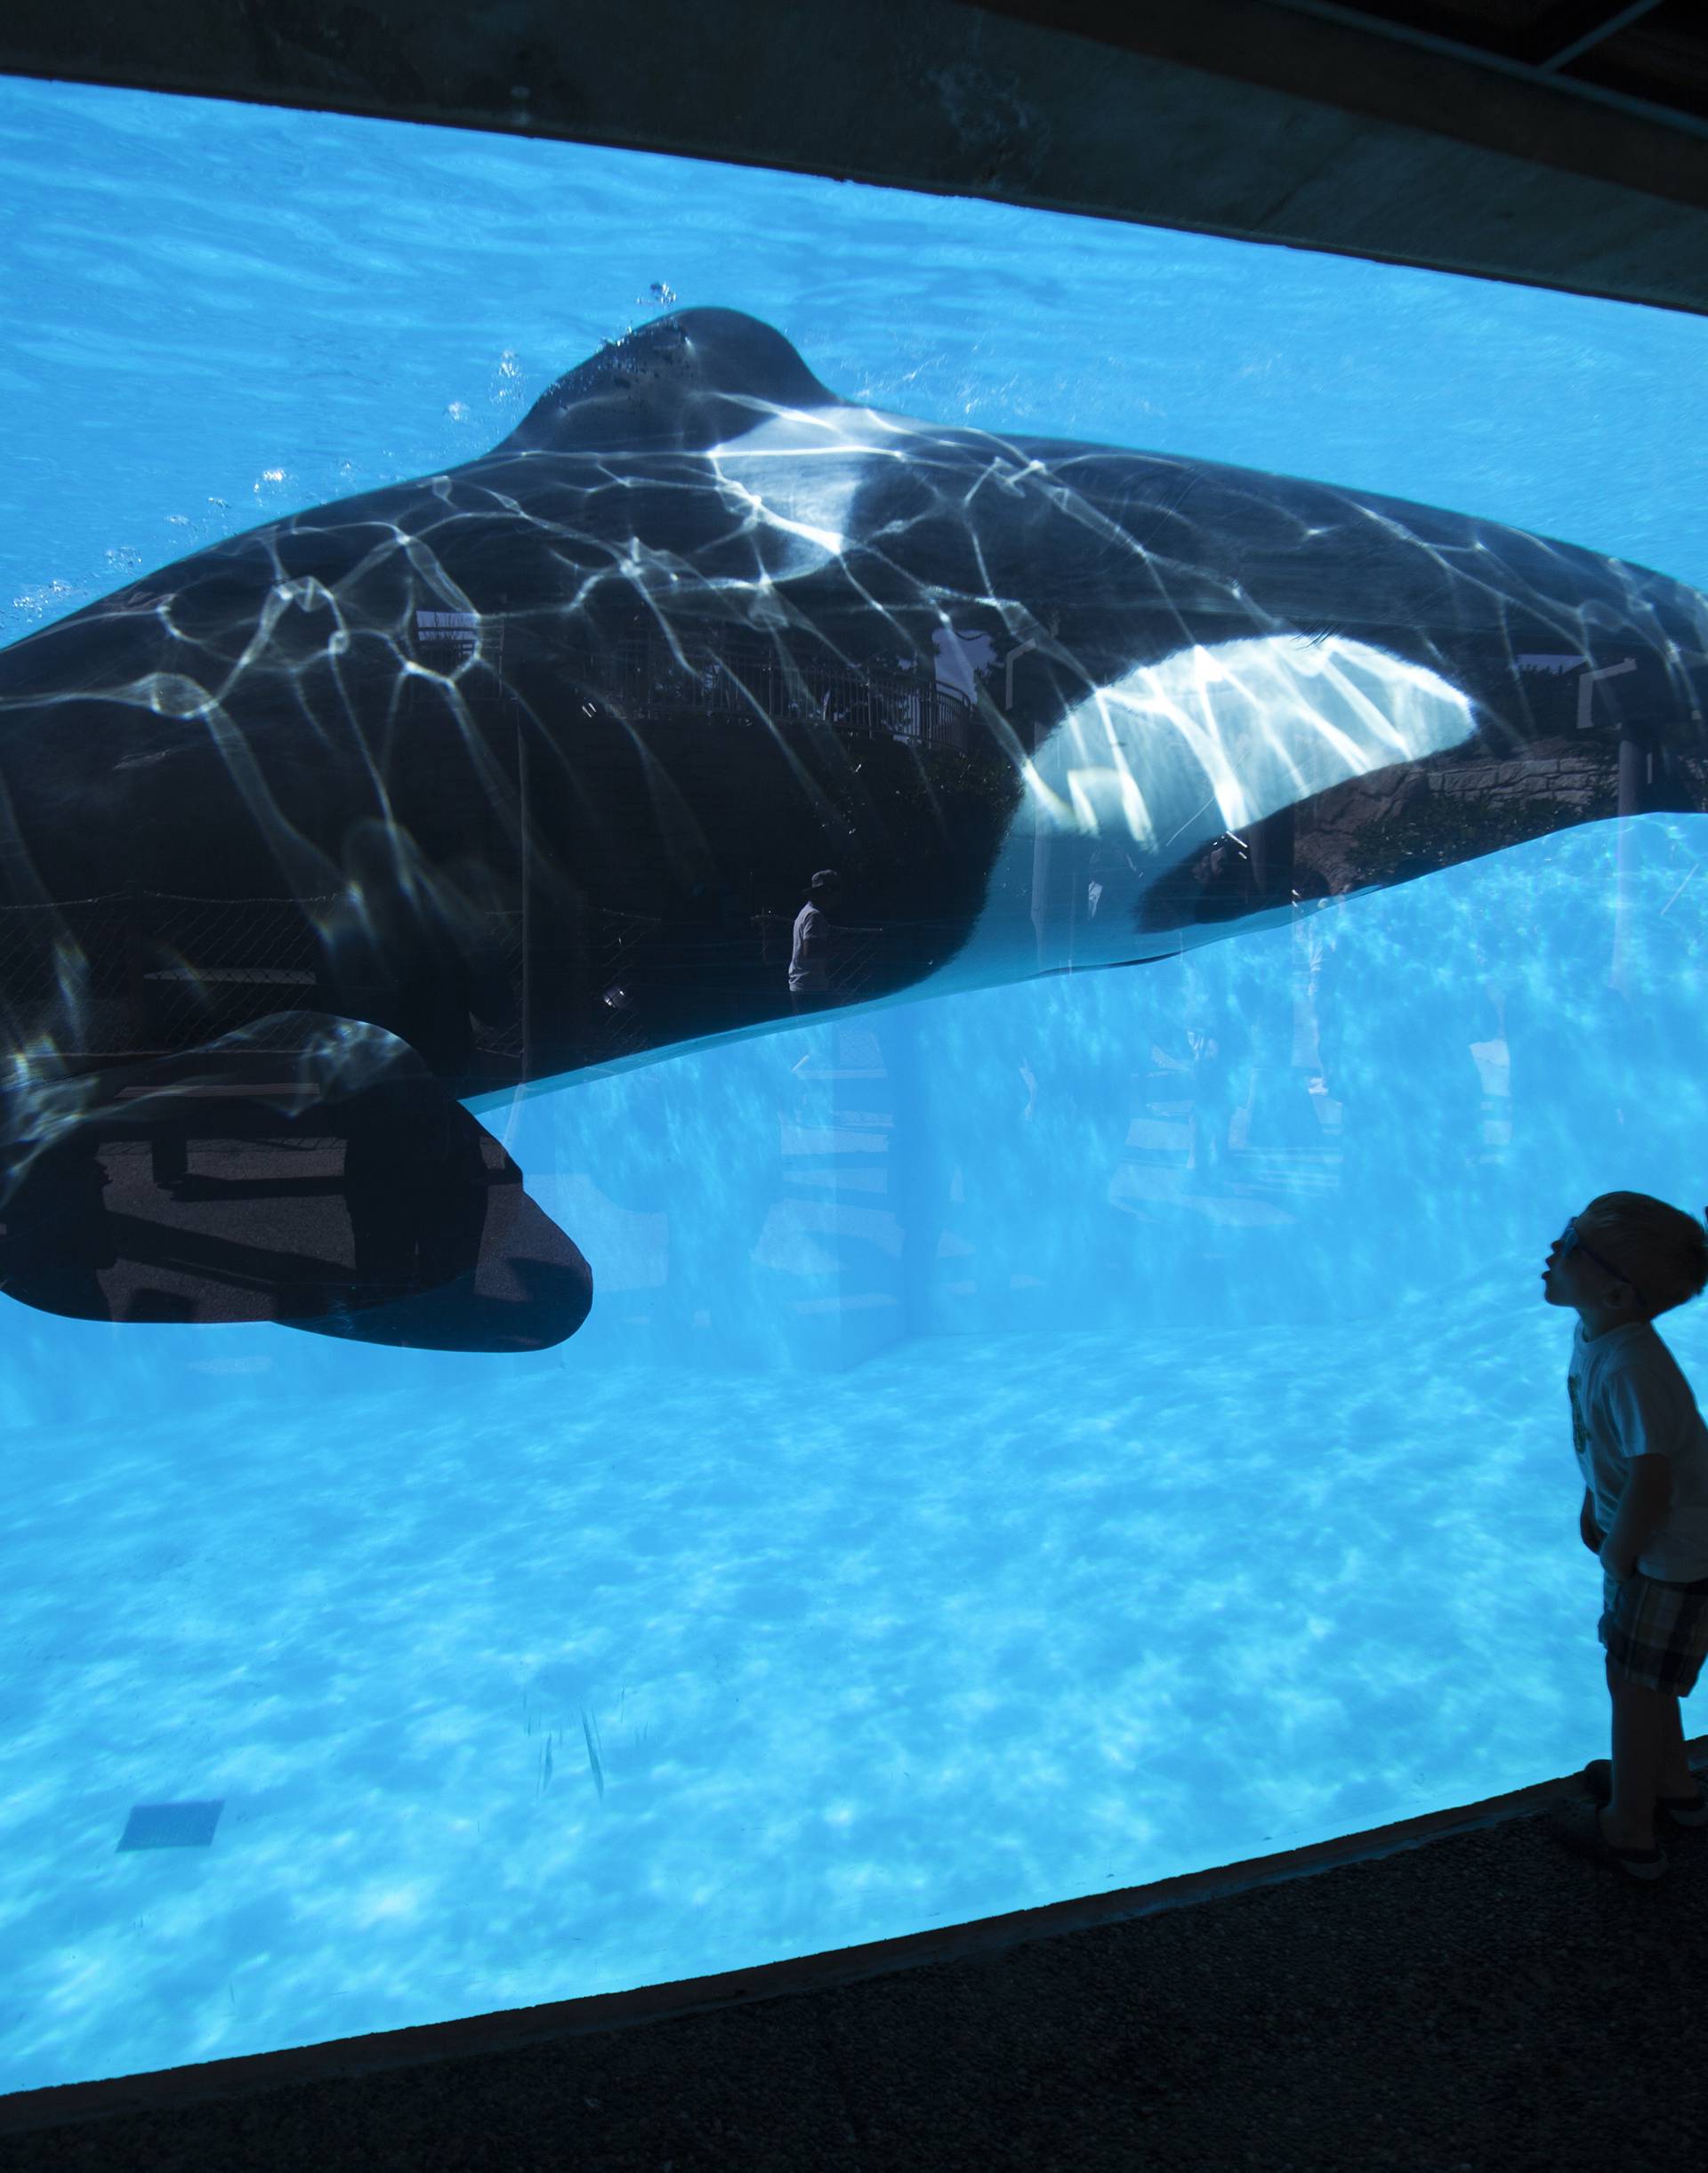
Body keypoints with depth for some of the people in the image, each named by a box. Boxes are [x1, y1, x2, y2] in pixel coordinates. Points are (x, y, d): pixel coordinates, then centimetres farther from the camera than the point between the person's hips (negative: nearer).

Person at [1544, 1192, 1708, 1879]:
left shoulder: (1631, 1371, -35)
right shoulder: (1593, 1334, -7)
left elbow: (1650, 1486, -30)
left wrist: (1616, 1555, -15)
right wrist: (1593, 1507, 14)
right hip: (1651, 1541, 9)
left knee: (1634, 1682, 8)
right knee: (1637, 1674, 25)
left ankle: (1629, 1833, 28)